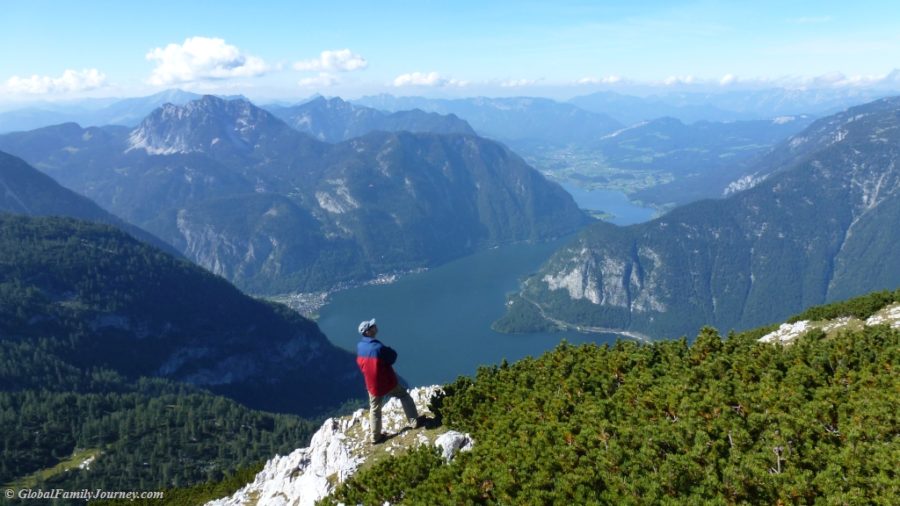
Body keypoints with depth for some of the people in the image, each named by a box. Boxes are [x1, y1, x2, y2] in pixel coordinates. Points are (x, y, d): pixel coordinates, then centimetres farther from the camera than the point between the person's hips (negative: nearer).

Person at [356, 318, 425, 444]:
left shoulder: (359, 346, -6)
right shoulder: (378, 347, -27)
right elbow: (393, 357, -13)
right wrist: (388, 350, 3)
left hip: (372, 385, 5)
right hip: (387, 382, -5)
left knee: (374, 409, 18)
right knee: (404, 396, 16)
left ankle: (376, 437, 25)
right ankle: (415, 421, 19)